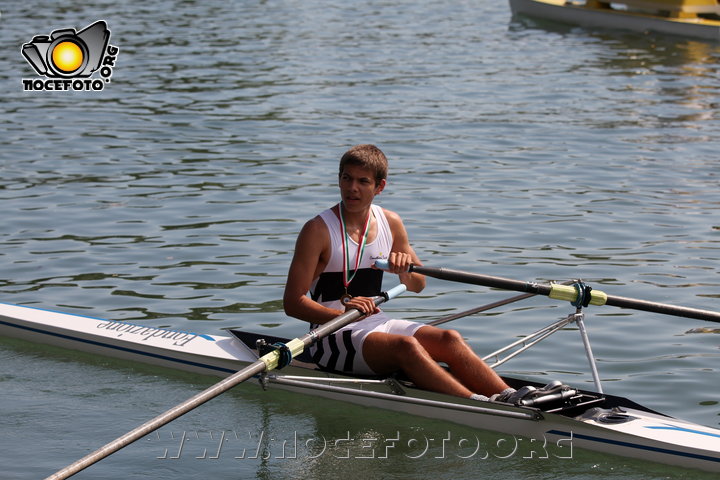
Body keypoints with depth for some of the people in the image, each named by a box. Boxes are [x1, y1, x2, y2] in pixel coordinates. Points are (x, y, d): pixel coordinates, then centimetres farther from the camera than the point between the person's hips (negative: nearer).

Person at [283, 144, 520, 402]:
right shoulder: (318, 230, -10)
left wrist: (405, 268, -6)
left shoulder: (390, 223, 8)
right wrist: (343, 314, -27)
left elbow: (418, 285, 19)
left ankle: (510, 398, -34)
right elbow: (293, 302, -13)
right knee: (406, 346, -32)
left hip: (377, 323, 6)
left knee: (449, 339, -19)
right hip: (333, 335, -6)